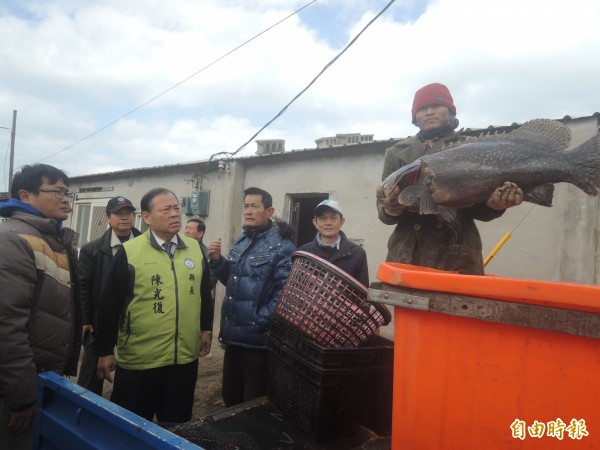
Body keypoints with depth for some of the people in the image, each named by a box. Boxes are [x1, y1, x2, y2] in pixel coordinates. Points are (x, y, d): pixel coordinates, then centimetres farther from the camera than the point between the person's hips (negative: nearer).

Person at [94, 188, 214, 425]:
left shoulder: (195, 249, 3)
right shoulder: (129, 252, -9)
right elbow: (109, 305, -6)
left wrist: (206, 329, 14)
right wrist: (105, 351, -5)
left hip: (185, 358, 3)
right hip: (138, 359, -3)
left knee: (176, 428, 19)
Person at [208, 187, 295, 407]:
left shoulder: (282, 245, -14)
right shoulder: (241, 240, 11)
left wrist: (261, 320, -19)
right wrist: (217, 261, 0)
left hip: (258, 337, -7)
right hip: (233, 334, 8)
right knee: (230, 397, 22)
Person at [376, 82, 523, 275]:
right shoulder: (397, 153, 12)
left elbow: (478, 209, 2)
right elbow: (385, 208, 5)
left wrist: (494, 204, -20)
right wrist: (391, 210, -18)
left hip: (458, 257, 0)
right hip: (407, 254, 1)